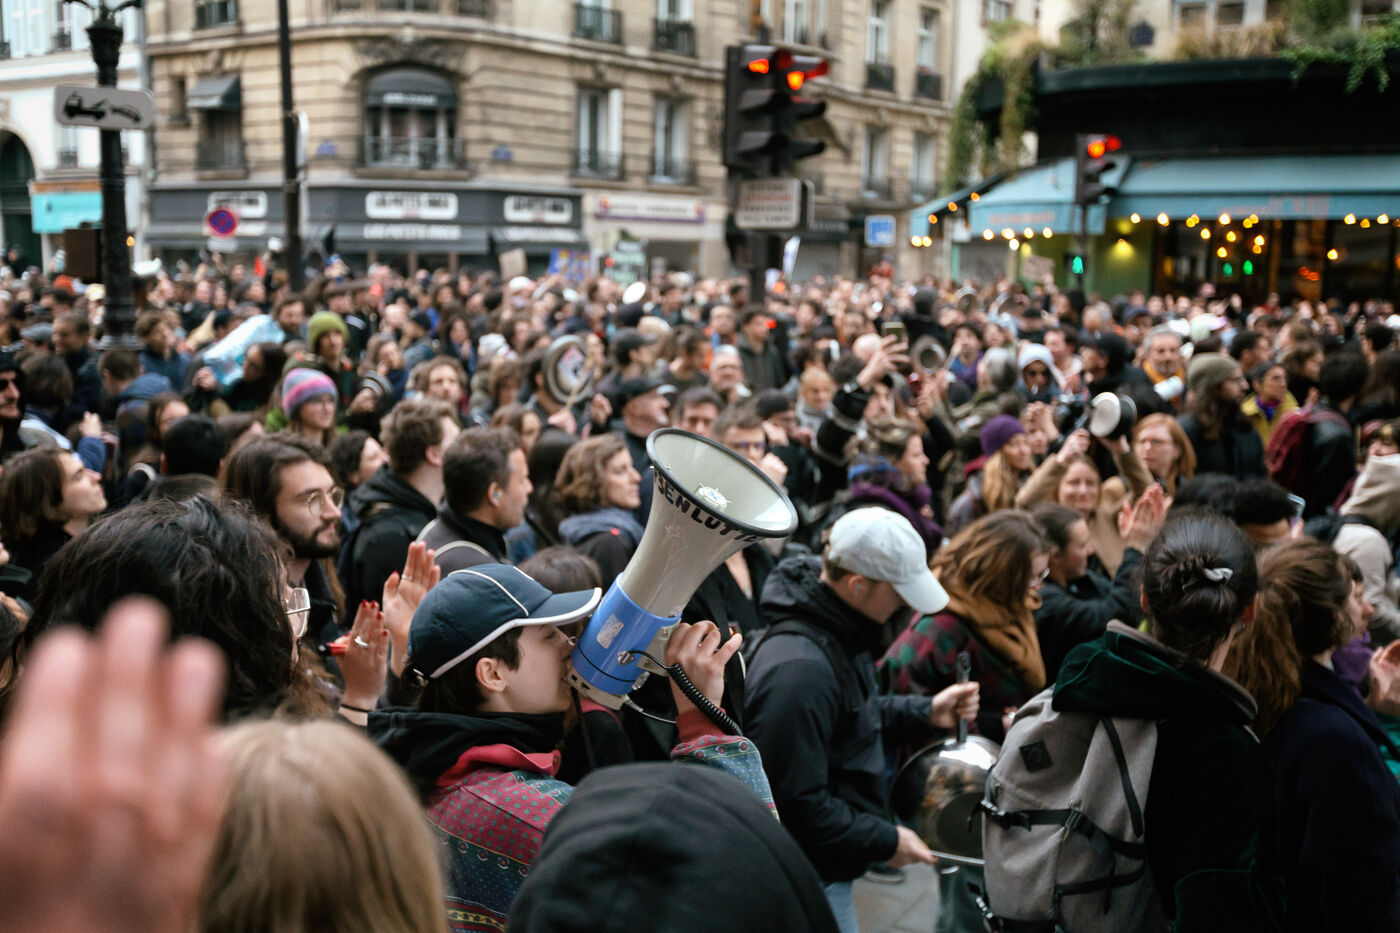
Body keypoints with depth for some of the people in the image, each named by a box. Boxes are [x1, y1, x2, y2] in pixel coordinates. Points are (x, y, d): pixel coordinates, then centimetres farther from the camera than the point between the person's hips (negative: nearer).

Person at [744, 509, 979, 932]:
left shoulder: (841, 636, 2)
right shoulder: (799, 669, -31)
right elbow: (797, 803, -29)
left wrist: (926, 713, 4)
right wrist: (886, 842, -19)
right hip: (808, 881, -10)